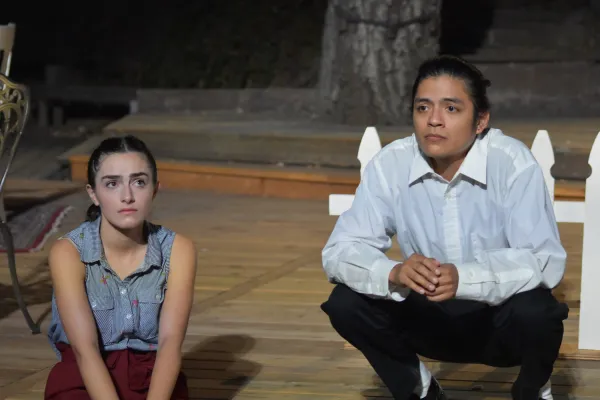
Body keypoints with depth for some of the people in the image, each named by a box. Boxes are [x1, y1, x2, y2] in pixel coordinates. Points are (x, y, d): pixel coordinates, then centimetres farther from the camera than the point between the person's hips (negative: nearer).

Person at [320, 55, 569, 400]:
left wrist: (464, 279, -45)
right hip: (430, 315, 3)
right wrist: (393, 274, -40)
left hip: (499, 317, -2)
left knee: (534, 310, -35)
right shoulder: (389, 165, -13)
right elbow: (340, 250, -17)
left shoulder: (512, 163, -22)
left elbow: (546, 261, -28)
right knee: (345, 303, -21)